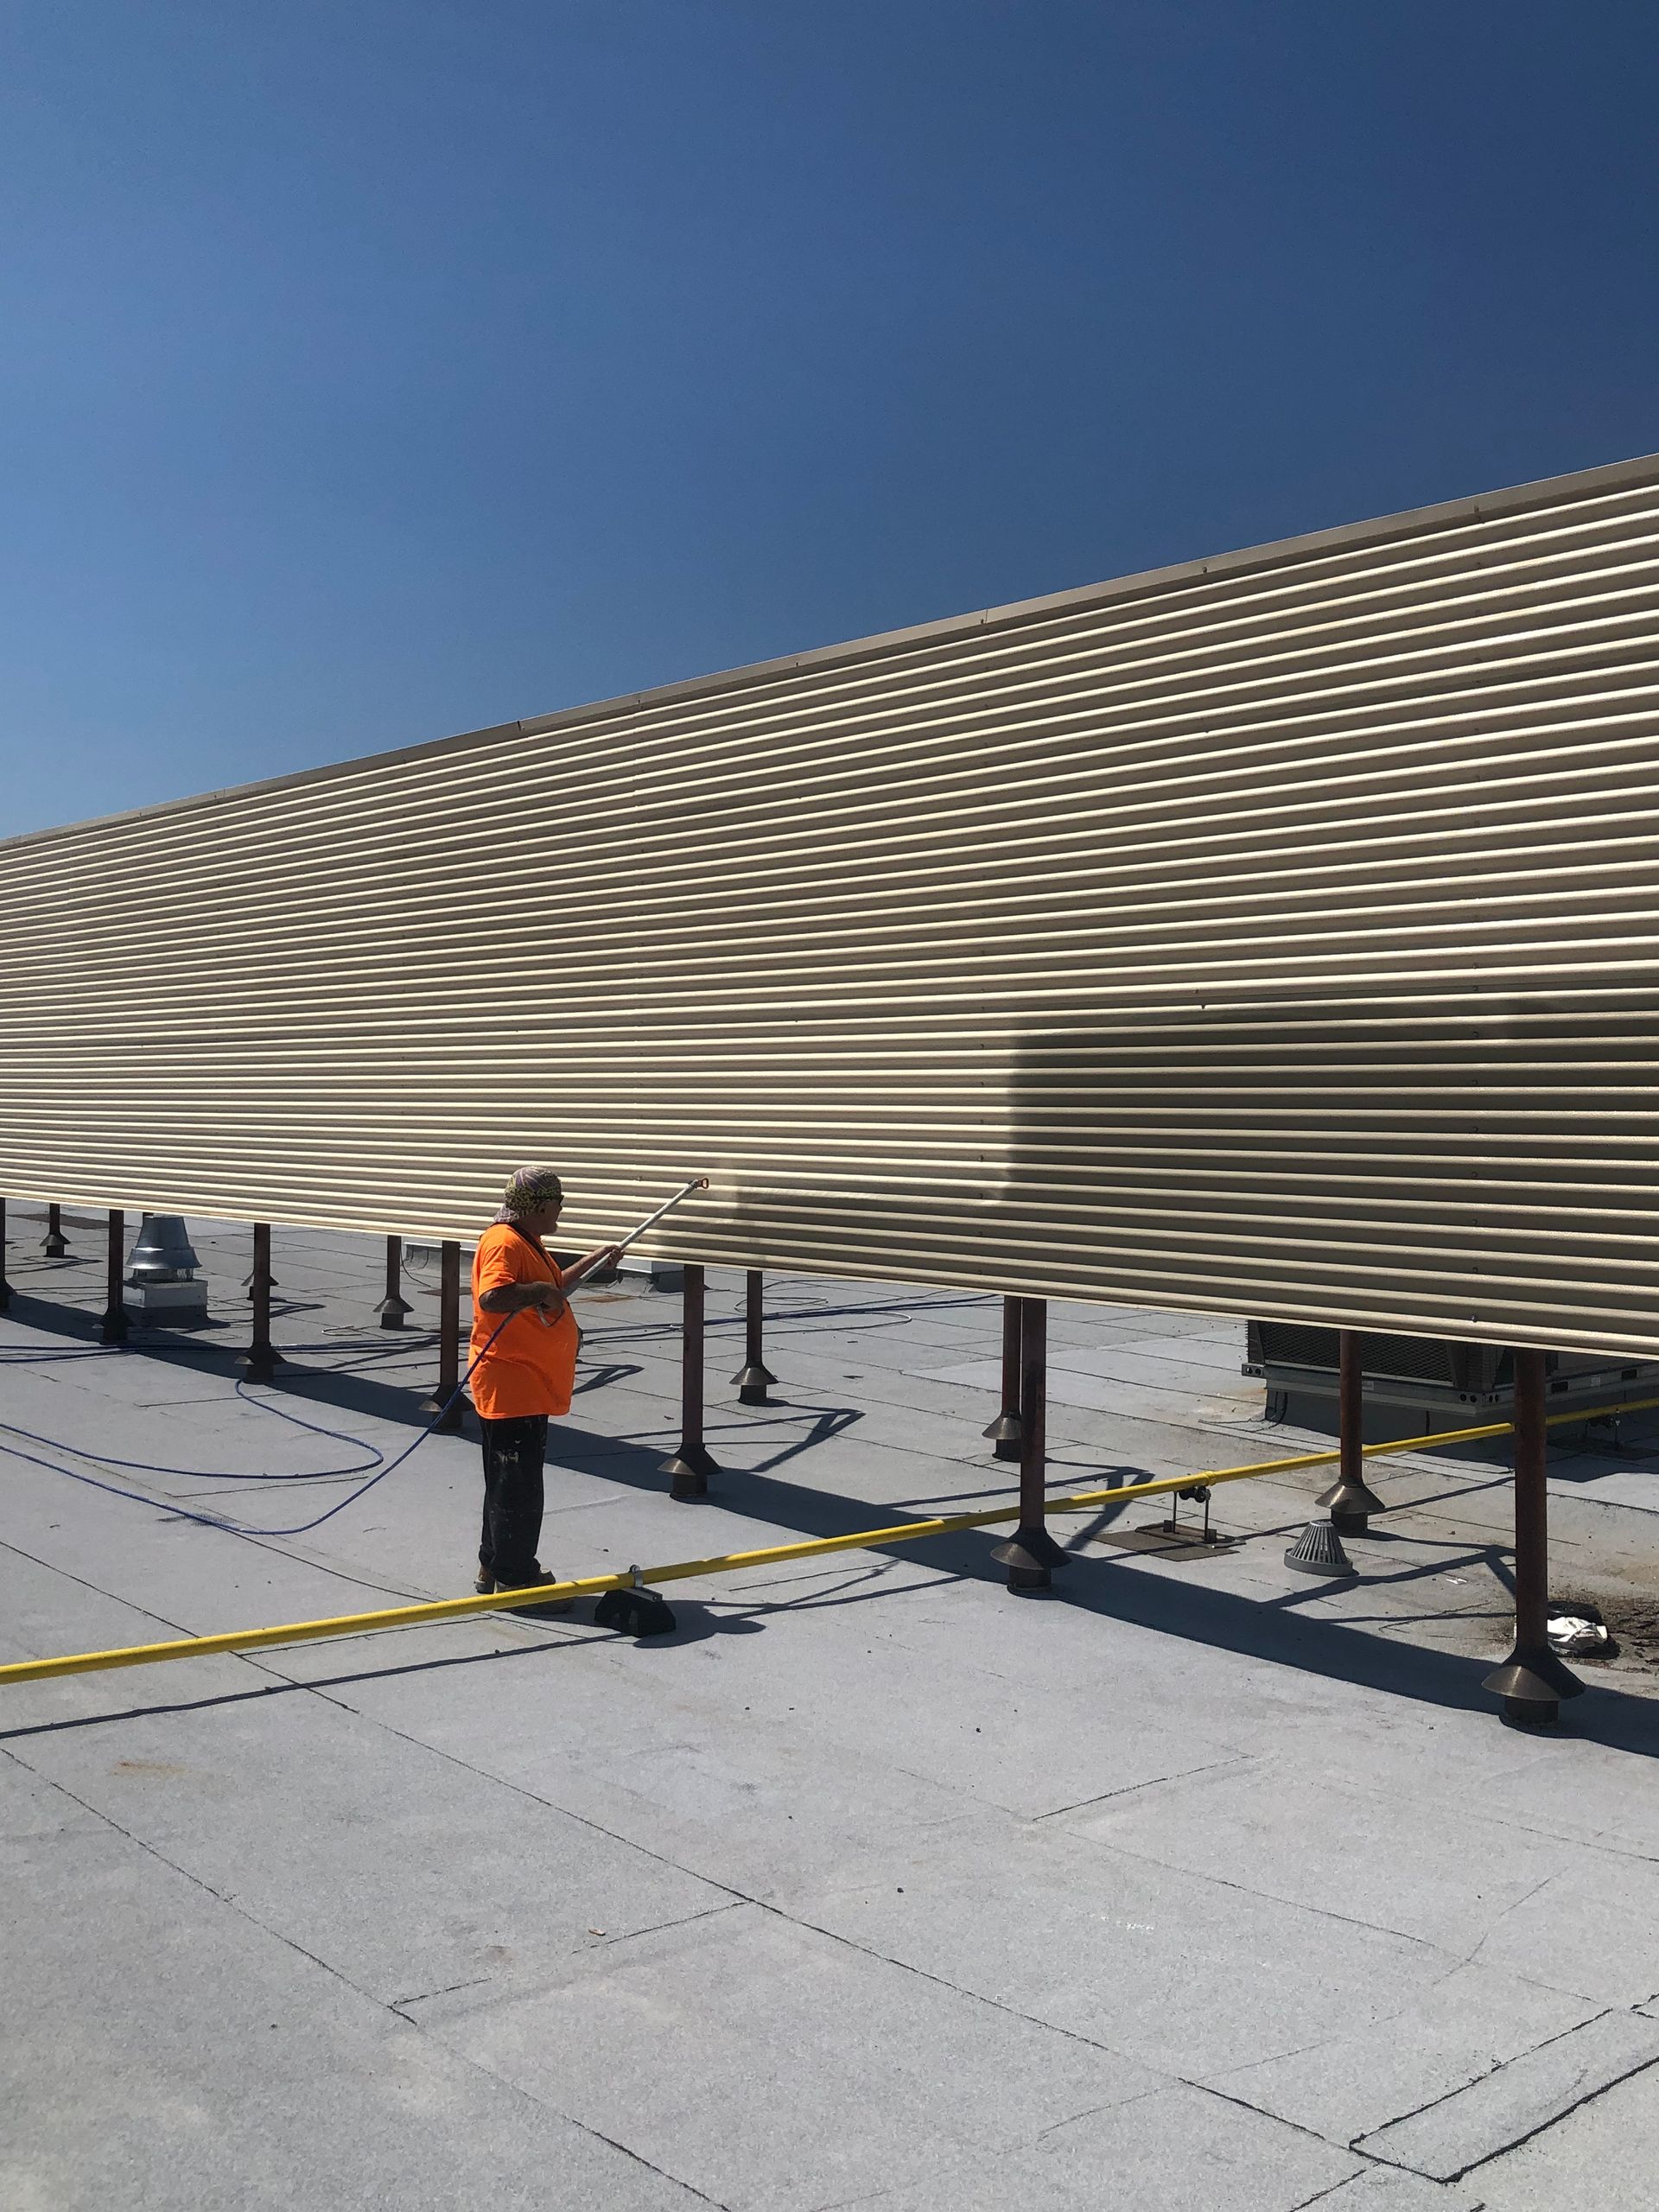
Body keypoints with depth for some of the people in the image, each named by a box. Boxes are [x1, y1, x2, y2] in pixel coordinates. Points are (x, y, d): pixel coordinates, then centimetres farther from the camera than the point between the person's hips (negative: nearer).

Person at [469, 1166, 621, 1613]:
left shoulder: (529, 1243, 17)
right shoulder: (504, 1242, -17)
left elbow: (553, 1290, 34)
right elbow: (492, 1297, -35)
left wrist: (594, 1260, 33)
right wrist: (539, 1290, -26)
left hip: (530, 1388, 11)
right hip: (509, 1387, -11)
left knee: (512, 1484, 17)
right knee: (518, 1486, -4)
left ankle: (495, 1568, 27)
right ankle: (515, 1579, 4)